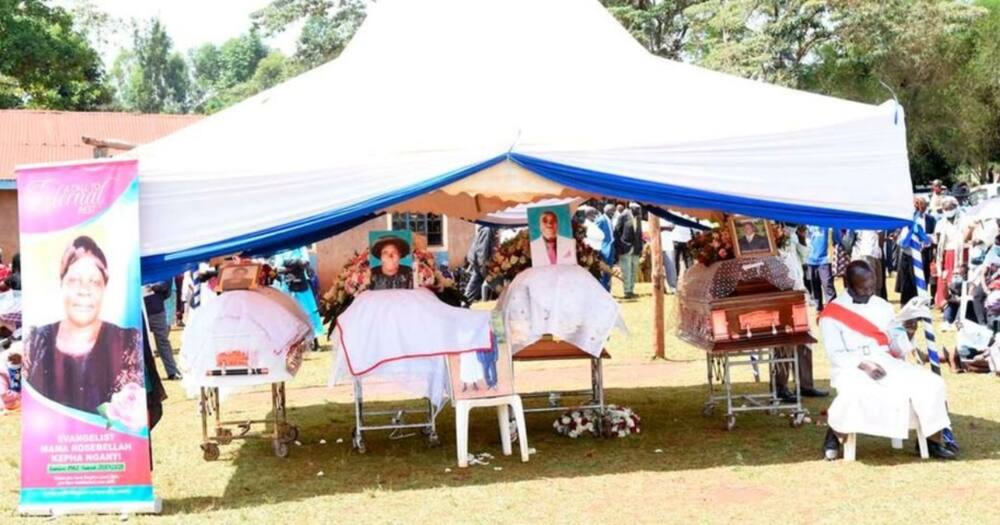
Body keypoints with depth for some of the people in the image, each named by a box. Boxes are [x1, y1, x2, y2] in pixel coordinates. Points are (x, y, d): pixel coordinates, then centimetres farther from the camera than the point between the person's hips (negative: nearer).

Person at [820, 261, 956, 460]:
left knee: (931, 383, -14)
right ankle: (834, 434, -10)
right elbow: (836, 354, -8)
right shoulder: (832, 314, -3)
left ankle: (932, 439, -2)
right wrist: (863, 365, -24)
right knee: (853, 394, -38)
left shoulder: (882, 305, 15)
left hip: (887, 363, 5)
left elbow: (897, 334, 15)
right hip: (851, 368, -5)